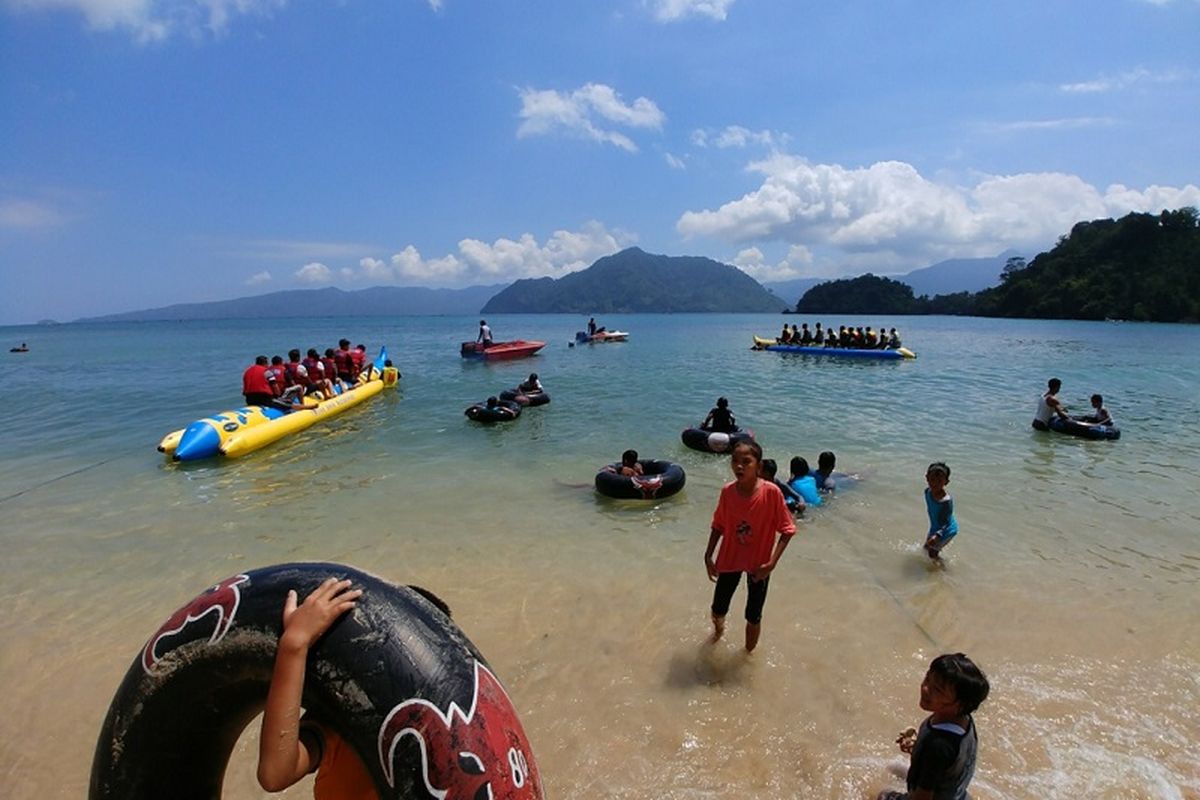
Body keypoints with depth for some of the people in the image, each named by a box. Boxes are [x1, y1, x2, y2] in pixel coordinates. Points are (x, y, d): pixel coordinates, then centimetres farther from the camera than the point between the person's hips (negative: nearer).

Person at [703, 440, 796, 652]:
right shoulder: (727, 491, -14)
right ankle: (718, 629, 53)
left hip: (758, 563, -3)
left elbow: (786, 530, -16)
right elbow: (719, 526, 1)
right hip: (729, 559, 3)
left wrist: (771, 563, -21)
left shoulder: (771, 492, -24)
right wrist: (708, 556, -1)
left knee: (753, 617, 12)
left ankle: (749, 652, 41)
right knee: (717, 610, 16)